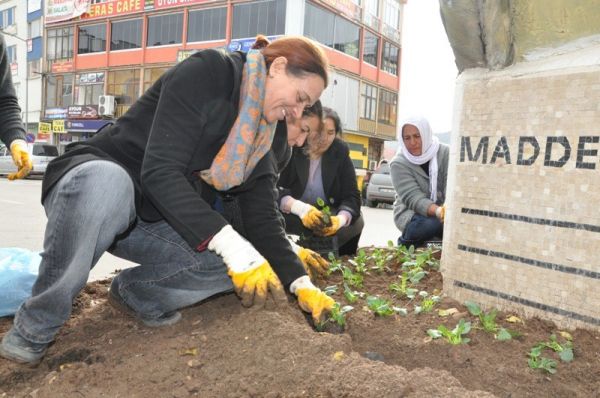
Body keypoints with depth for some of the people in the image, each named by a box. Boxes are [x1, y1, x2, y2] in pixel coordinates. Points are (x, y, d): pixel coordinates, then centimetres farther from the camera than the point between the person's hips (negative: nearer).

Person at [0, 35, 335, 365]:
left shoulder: (268, 134, 3)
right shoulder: (205, 73, -19)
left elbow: (262, 218, -1)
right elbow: (160, 172, -29)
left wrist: (301, 284, -12)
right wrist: (232, 245, -37)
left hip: (158, 223, 6)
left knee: (241, 255, -16)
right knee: (104, 181, -41)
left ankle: (136, 292, 6)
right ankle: (33, 329, -19)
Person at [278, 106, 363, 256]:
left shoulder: (340, 152, -4)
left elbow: (352, 196, -10)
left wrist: (340, 219, -32)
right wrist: (301, 208, -39)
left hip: (328, 219, 3)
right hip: (293, 219, -2)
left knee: (356, 221, -17)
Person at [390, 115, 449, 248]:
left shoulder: (445, 154, -8)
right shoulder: (399, 163, -12)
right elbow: (413, 199, -23)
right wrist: (438, 211, -42)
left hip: (444, 210, 3)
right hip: (411, 214, -3)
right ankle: (407, 242, -6)